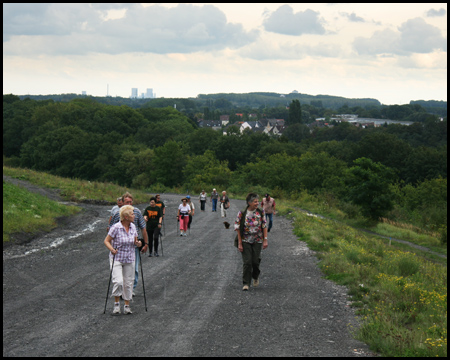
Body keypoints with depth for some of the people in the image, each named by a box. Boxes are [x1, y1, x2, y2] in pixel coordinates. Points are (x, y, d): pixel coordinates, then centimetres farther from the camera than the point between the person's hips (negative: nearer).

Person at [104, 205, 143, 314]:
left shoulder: (133, 227, 2)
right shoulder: (116, 227, -15)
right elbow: (106, 241, -10)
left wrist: (137, 243, -7)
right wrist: (112, 249, -26)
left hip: (129, 259, 5)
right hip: (117, 258, -5)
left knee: (128, 283, 8)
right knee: (118, 281, -18)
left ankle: (127, 306, 18)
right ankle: (116, 303, 1)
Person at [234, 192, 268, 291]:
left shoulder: (261, 212, -2)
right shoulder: (242, 213, -9)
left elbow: (264, 227, 3)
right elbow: (238, 228, -6)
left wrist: (265, 240, -3)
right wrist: (239, 243, -8)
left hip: (257, 241, 2)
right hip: (245, 241, -2)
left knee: (255, 261, 1)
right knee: (247, 262, -5)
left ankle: (256, 277, 31)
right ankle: (246, 283, 3)